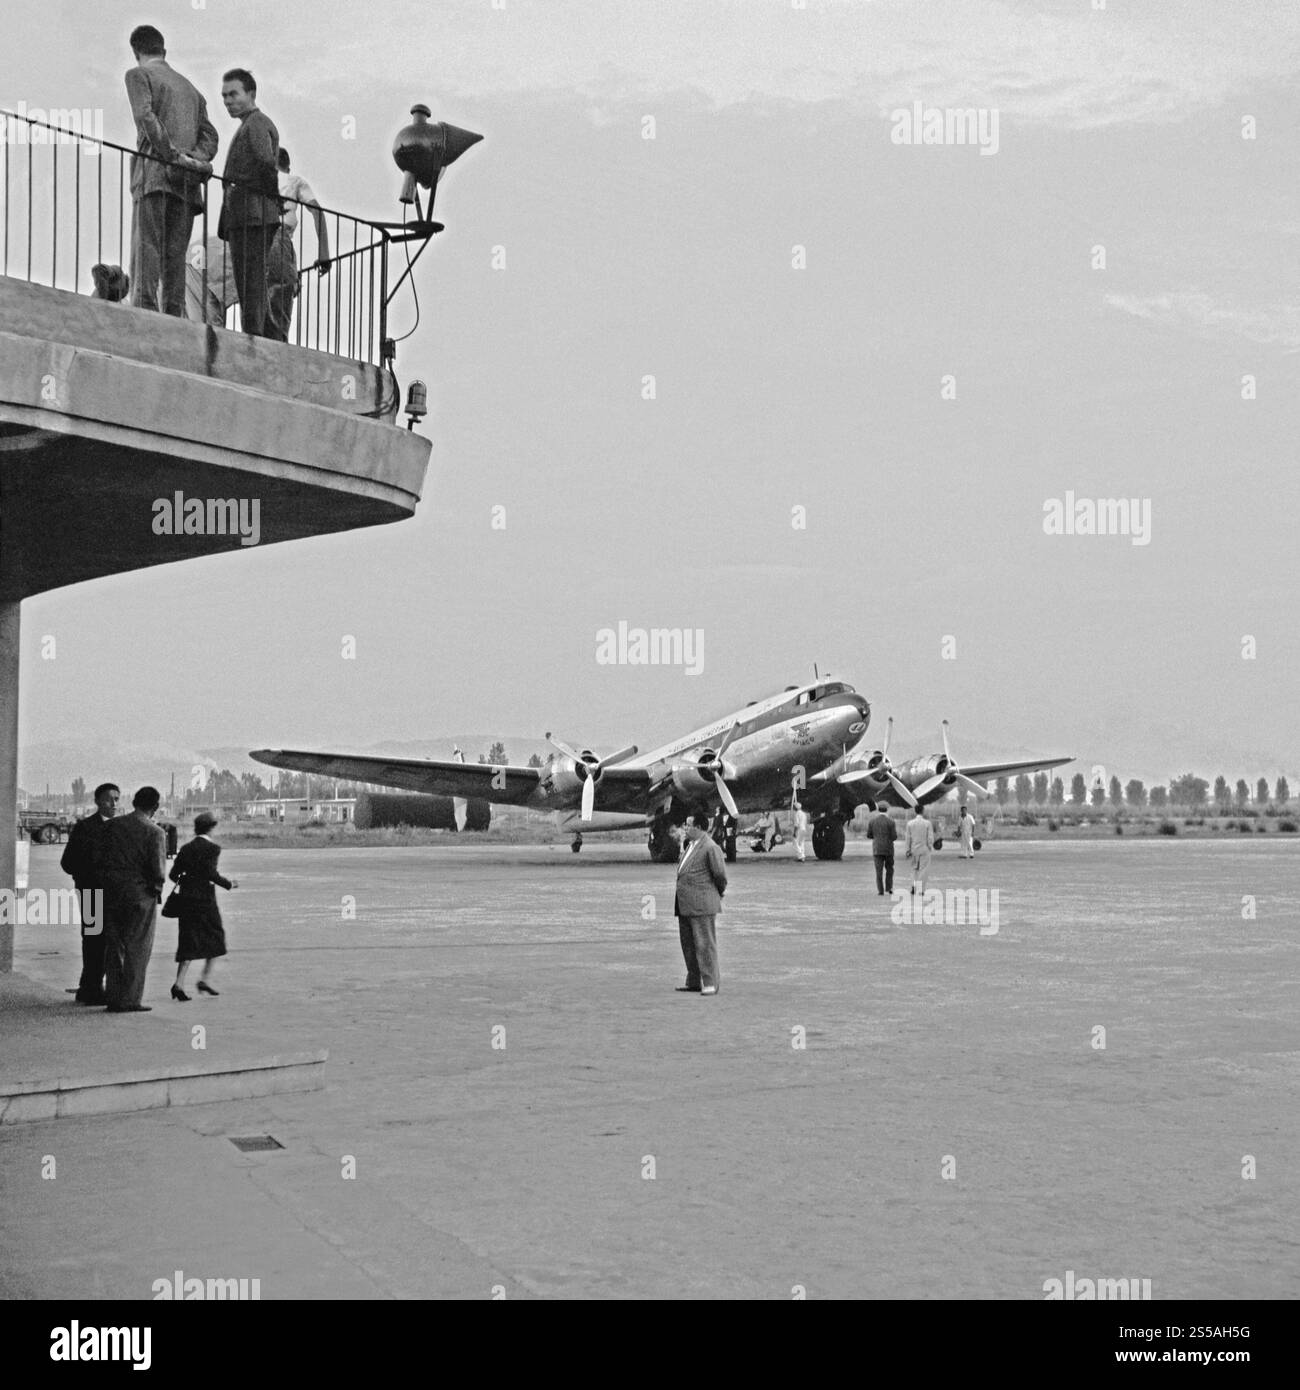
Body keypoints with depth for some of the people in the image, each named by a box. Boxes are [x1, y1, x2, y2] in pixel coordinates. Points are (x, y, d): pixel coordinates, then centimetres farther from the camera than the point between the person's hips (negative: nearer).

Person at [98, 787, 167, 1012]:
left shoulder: (113, 825, 4)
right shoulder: (154, 832, -11)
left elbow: (101, 860, 5)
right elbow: (158, 869, -15)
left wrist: (110, 879, 14)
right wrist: (156, 888, 3)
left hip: (112, 892, 5)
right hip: (140, 893, -5)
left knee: (113, 946, 12)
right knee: (138, 948, 3)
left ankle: (114, 999, 15)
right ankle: (130, 1000, 1)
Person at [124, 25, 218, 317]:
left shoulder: (139, 75, 9)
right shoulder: (191, 88, 28)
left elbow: (145, 116, -9)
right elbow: (209, 134, 16)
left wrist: (173, 155, -13)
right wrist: (197, 160, 0)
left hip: (154, 171, -5)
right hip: (186, 183, 5)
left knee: (145, 246, -12)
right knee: (175, 254, 1)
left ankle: (144, 313, -25)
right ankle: (174, 323, -8)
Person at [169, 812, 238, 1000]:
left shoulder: (186, 848, 10)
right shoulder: (212, 848, -7)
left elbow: (173, 874, 8)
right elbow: (211, 873, -17)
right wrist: (228, 884, -3)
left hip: (186, 898, 5)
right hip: (205, 897, -5)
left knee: (188, 941, 7)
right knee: (215, 937, 12)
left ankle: (179, 983, -5)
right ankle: (205, 979, 8)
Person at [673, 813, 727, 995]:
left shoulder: (710, 848, -14)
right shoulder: (689, 845, 14)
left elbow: (720, 875, -9)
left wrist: (719, 893, 3)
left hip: (702, 905, -9)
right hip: (684, 905, 9)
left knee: (705, 944, -5)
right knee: (688, 945, 13)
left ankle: (711, 983, -1)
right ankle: (694, 982, 21)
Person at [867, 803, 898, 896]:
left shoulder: (872, 820, -2)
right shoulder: (890, 821, -10)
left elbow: (869, 835, 4)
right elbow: (894, 837, -11)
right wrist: (895, 832, 12)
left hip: (877, 849, 1)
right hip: (888, 849, -1)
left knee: (879, 870, 3)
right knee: (889, 869, 17)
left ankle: (880, 891, -2)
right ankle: (888, 887, 10)